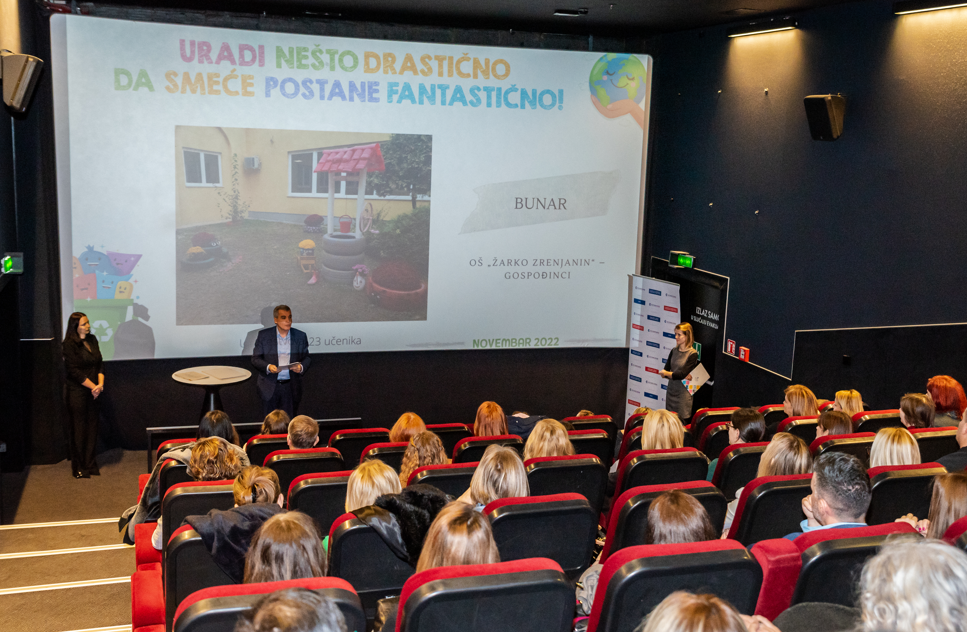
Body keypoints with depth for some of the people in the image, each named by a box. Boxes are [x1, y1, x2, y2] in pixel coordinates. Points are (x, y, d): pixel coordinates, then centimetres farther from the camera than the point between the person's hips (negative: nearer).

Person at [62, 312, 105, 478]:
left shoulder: (92, 340, 9)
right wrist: (93, 386, -13)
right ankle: (78, 467, 11)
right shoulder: (69, 345, -11)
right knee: (79, 429, 1)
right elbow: (74, 371, -14)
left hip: (94, 392, 6)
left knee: (92, 427, 9)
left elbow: (100, 363, 9)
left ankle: (90, 464, 19)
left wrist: (100, 384, -6)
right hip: (77, 392, -6)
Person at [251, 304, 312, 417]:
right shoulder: (264, 335, 1)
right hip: (270, 387, -1)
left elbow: (307, 357, 11)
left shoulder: (300, 336, 5)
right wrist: (268, 367, -19)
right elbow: (255, 359, 1)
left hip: (291, 387, 1)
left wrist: (301, 367, -12)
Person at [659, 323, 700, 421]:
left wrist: (666, 373, -4)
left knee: (681, 423, -4)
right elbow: (665, 371, 3)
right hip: (671, 391, 6)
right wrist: (682, 376, -11)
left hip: (683, 394, -6)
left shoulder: (692, 354, -9)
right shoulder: (674, 351, 9)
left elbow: (682, 374, -15)